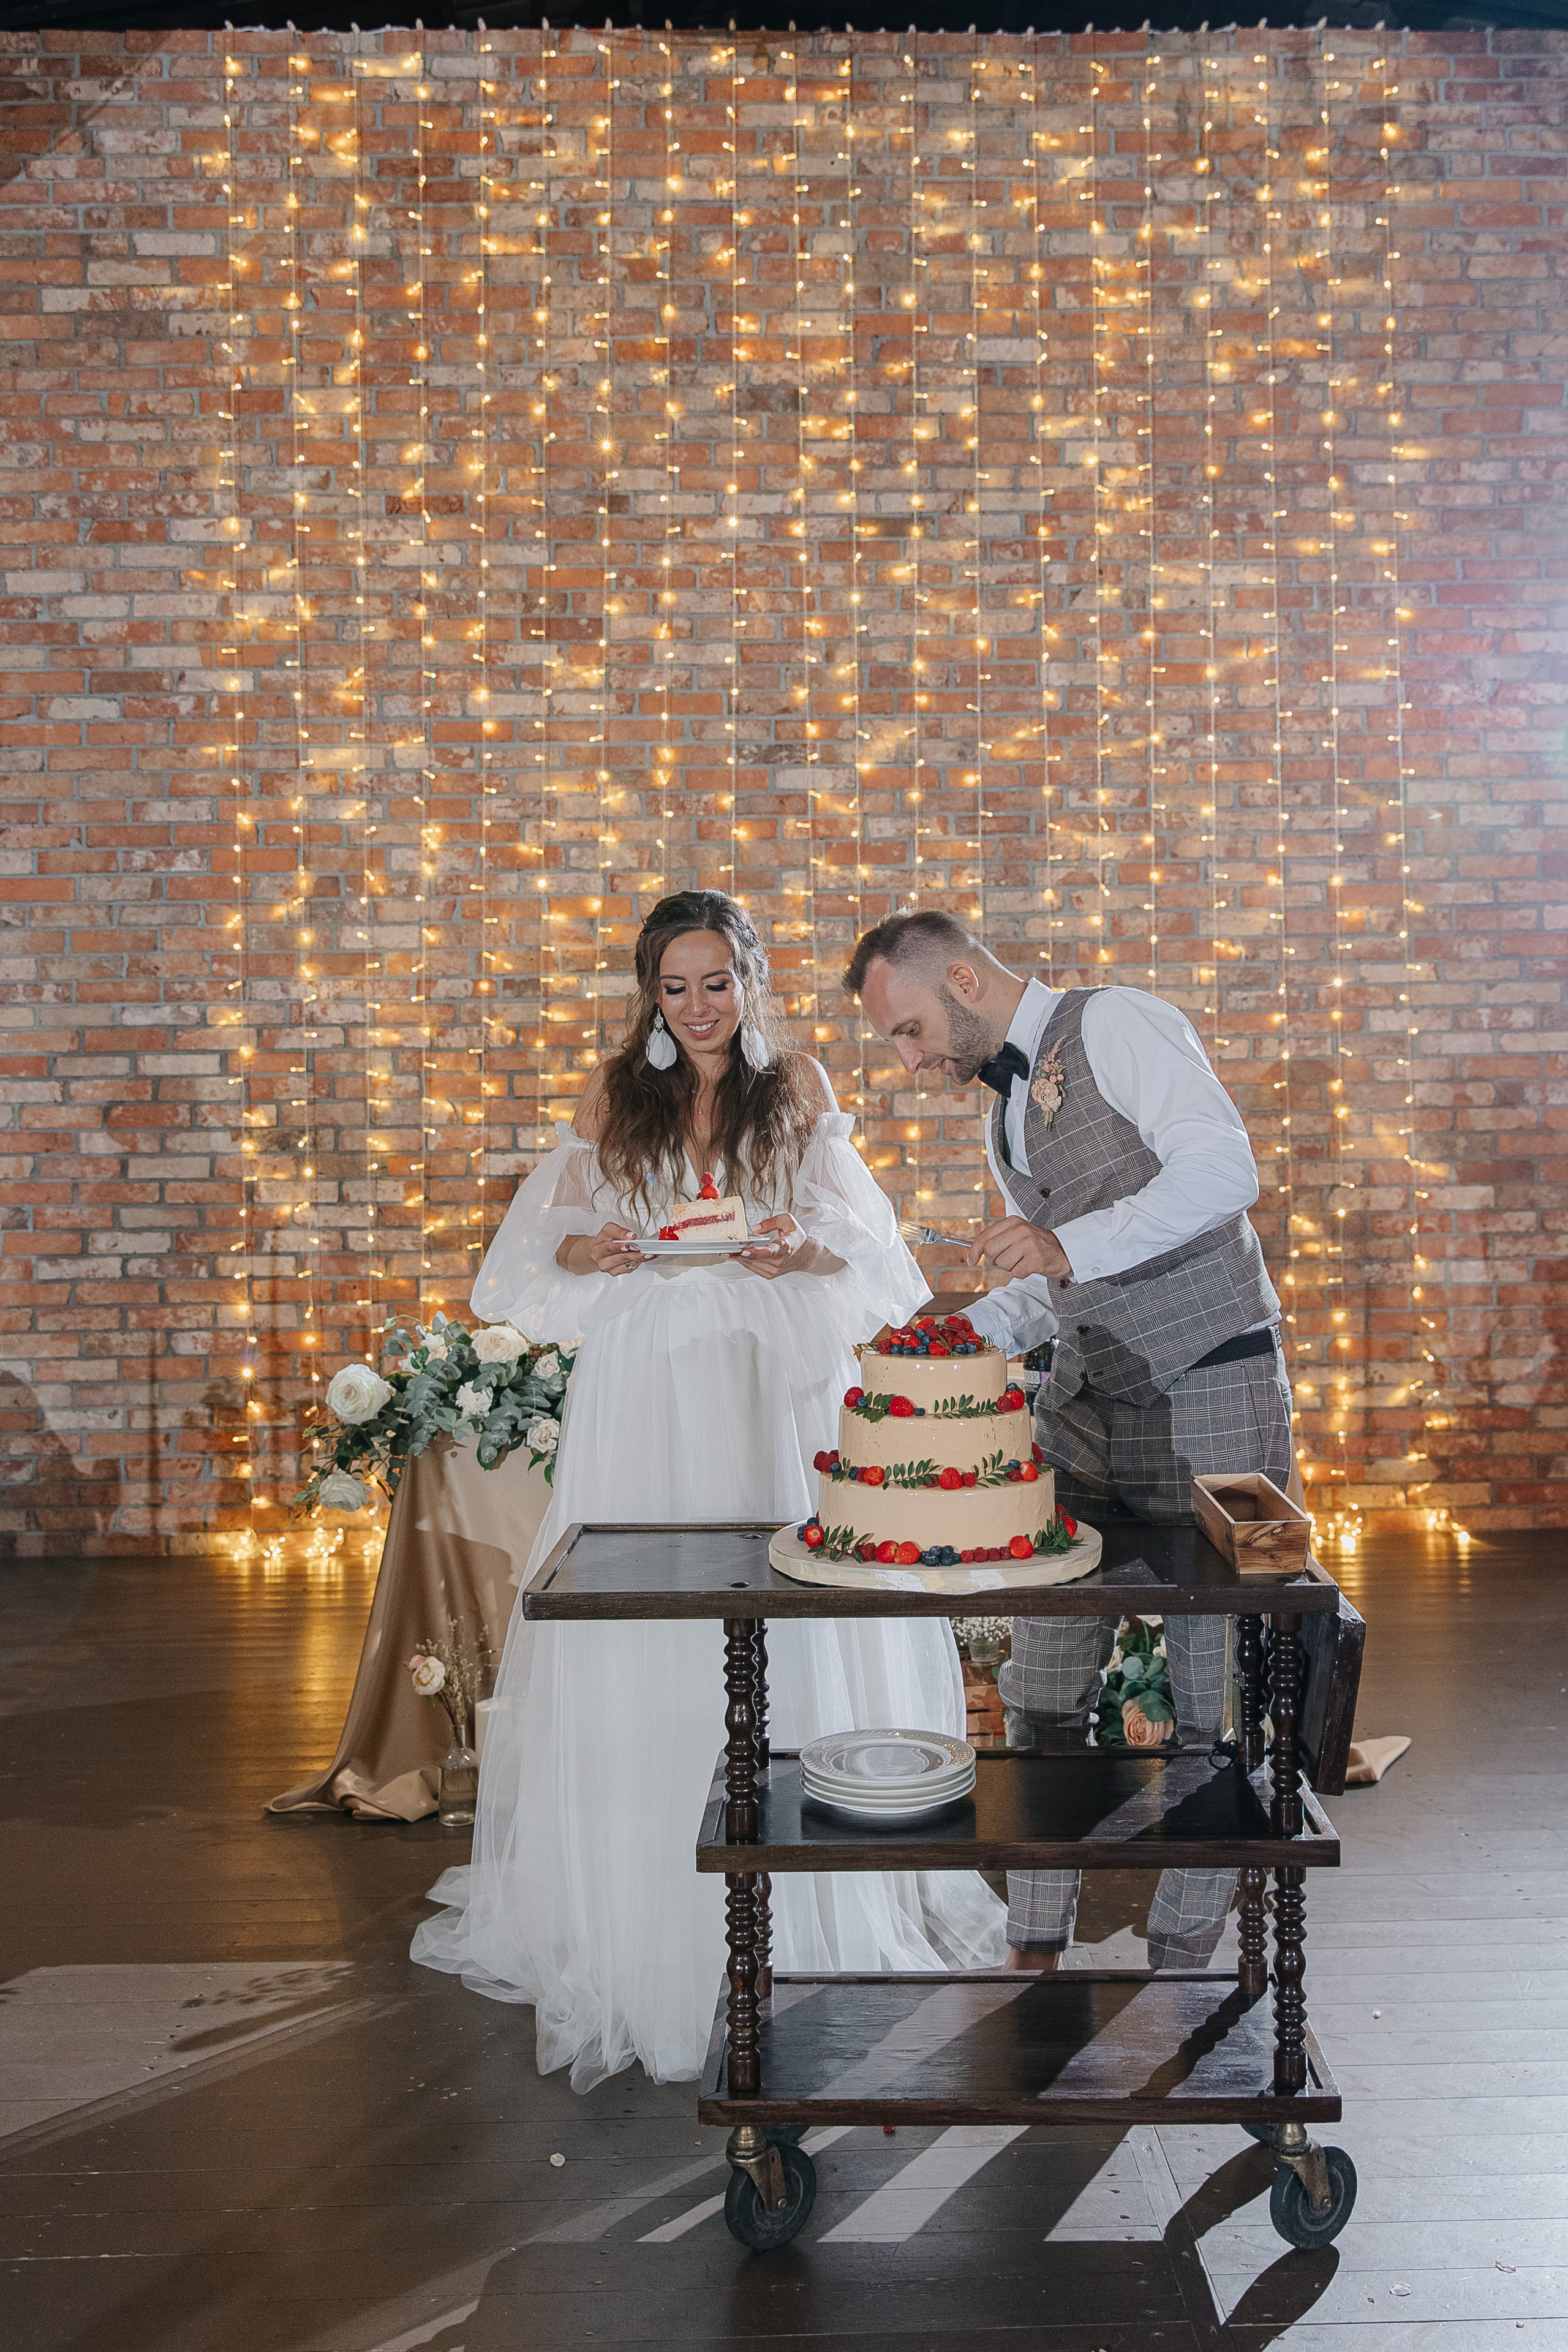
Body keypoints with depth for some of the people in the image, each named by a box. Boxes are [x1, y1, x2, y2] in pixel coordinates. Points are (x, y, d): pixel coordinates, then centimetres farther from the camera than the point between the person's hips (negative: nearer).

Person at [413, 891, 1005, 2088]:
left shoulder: (800, 1087, 7)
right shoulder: (614, 1101, 10)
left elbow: (860, 1244, 3)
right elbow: (547, 1248, 9)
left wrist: (803, 1249, -18)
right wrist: (584, 1254, -13)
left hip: (775, 1384, -1)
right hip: (644, 1393, 1)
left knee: (790, 1637, -1)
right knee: (639, 1647, 1)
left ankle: (807, 1910, 13)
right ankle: (633, 1920, 15)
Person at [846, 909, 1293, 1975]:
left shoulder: (1118, 1024, -7)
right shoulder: (1004, 1115, 17)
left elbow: (1223, 1169, -20)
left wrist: (1070, 1244, -26)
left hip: (1213, 1393, -7)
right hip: (1087, 1402, 7)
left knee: (1216, 1694, 2)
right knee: (1045, 1686, 5)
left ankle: (1181, 1962, 17)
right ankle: (1036, 1952, 18)